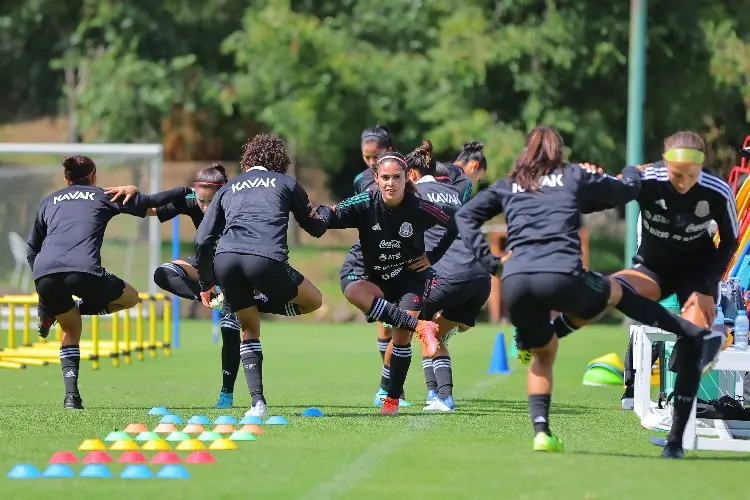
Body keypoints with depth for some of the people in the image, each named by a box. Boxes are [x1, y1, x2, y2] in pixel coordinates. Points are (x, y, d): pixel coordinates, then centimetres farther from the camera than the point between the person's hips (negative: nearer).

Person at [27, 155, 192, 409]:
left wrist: (45, 288, 38)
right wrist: (186, 191, 42)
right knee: (130, 298, 24)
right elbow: (151, 202, 26)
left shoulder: (49, 202, 31)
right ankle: (65, 310, 5)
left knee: (71, 329, 28)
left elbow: (31, 249, 31)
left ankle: (71, 394, 6)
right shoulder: (102, 197, 23)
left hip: (44, 273, 4)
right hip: (83, 271, -4)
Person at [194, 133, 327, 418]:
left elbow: (203, 240, 23)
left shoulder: (229, 188, 31)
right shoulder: (285, 183, 25)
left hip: (225, 259, 3)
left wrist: (205, 284, 34)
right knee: (314, 301, 22)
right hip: (266, 259, -3)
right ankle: (260, 304, 7)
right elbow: (317, 229, 33)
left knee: (249, 329, 22)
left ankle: (257, 403, 10)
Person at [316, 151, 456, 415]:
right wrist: (325, 213, -46)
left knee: (401, 335, -18)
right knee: (353, 291, -31)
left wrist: (433, 257, -2)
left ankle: (393, 398, -2)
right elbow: (334, 218, -23)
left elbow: (455, 226, -2)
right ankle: (419, 327, -34)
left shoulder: (419, 208, -16)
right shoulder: (365, 204, -13)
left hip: (411, 277, -2)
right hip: (376, 280, 2)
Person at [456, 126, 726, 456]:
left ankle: (541, 430, 8)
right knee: (617, 292, 27)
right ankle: (698, 337, 24)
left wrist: (487, 260, 16)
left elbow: (465, 215, 22)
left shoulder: (508, 186, 26)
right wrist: (632, 172, 52)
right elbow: (626, 191, 29)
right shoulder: (574, 177, 19)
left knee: (542, 352, 26)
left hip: (515, 281, 2)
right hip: (561, 277, -2)